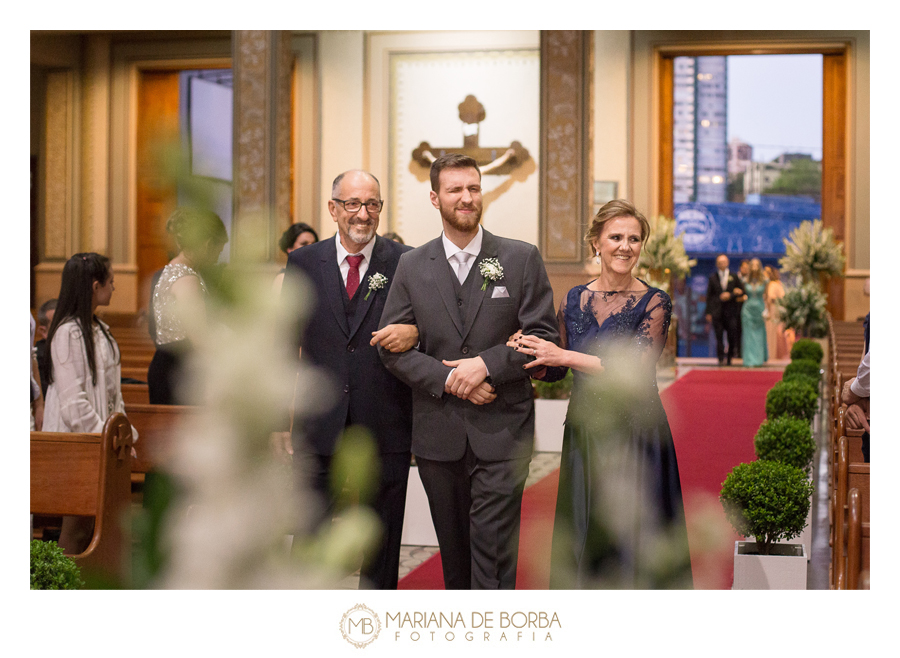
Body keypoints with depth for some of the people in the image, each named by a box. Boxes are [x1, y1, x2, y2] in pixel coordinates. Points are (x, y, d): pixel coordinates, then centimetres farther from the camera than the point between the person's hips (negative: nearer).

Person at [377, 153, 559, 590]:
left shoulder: (522, 259, 2)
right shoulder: (412, 266, 7)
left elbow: (544, 337, -2)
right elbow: (392, 347, 3)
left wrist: (486, 364, -15)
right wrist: (448, 379, -11)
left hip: (501, 432, -2)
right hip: (437, 435, 3)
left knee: (493, 552, -8)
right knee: (454, 553, 14)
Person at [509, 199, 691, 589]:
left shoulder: (654, 303, -7)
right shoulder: (574, 300, 6)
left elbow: (634, 368, -18)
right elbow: (554, 371, 13)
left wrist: (564, 355, -19)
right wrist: (528, 354, -8)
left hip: (634, 435, -4)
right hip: (584, 433, 4)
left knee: (629, 534, 1)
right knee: (583, 537, 11)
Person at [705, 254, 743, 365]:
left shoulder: (734, 277, 10)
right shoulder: (712, 277, 9)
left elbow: (741, 291, 10)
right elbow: (709, 296, 7)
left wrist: (730, 295, -9)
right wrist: (708, 312, 1)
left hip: (730, 311, 0)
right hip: (717, 311, 0)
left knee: (732, 335, -3)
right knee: (719, 336, -4)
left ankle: (730, 357, 15)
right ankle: (721, 359, -1)